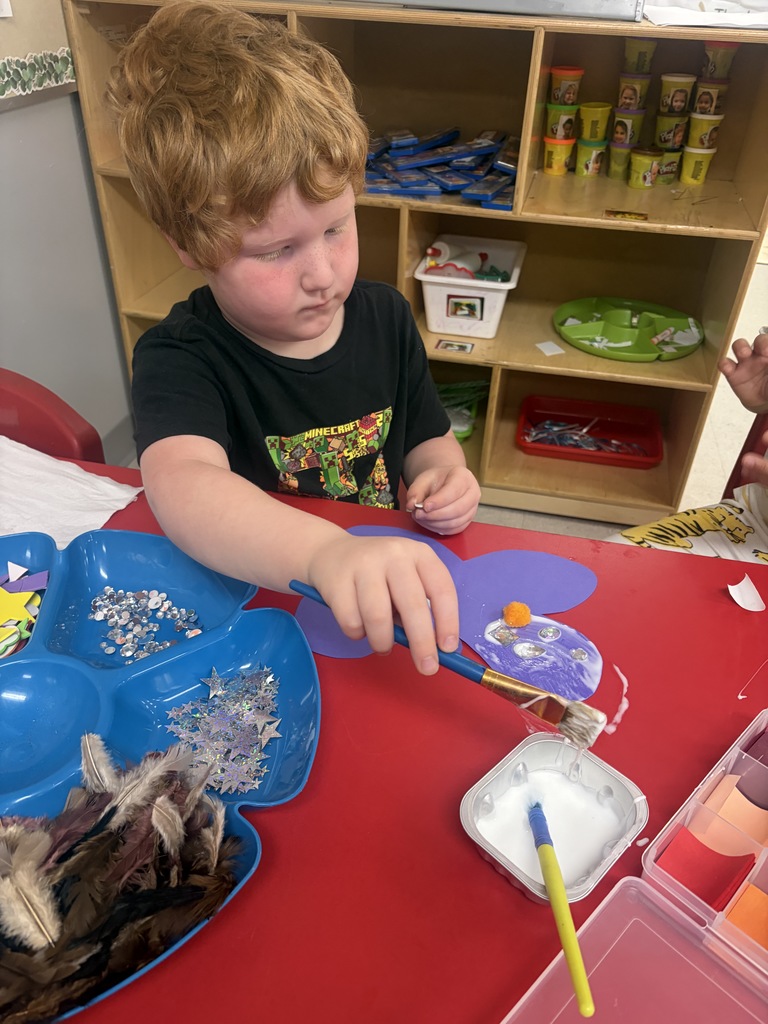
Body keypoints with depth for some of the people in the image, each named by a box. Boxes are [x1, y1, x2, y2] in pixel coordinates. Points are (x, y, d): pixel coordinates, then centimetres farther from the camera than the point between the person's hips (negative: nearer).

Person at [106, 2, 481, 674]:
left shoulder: (385, 316, -1)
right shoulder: (179, 360, -17)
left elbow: (428, 436, 13)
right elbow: (182, 483, -38)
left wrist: (443, 475, -10)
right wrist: (325, 550, -56)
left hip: (395, 597, 5)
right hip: (252, 611, -4)